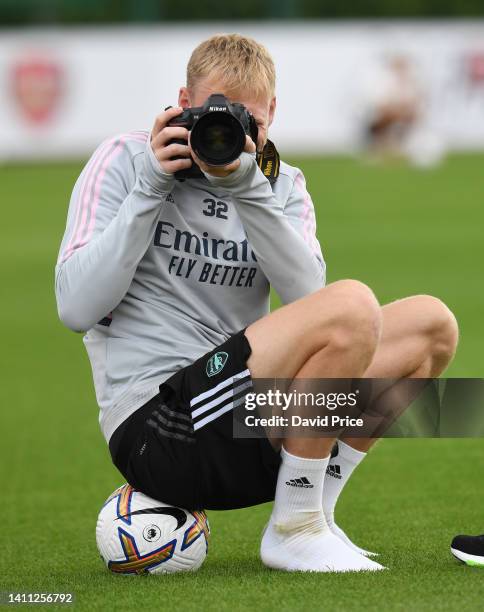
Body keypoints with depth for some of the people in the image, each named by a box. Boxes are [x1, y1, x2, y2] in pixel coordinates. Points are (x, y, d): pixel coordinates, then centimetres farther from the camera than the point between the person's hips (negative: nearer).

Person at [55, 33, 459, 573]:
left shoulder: (280, 187, 15)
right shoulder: (124, 161, 1)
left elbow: (306, 295, -6)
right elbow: (76, 309, -11)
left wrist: (246, 187, -15)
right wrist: (151, 189, -11)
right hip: (153, 430, -7)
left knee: (429, 324, 2)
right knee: (352, 308, -26)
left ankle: (314, 513, 3)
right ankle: (293, 532, -13)